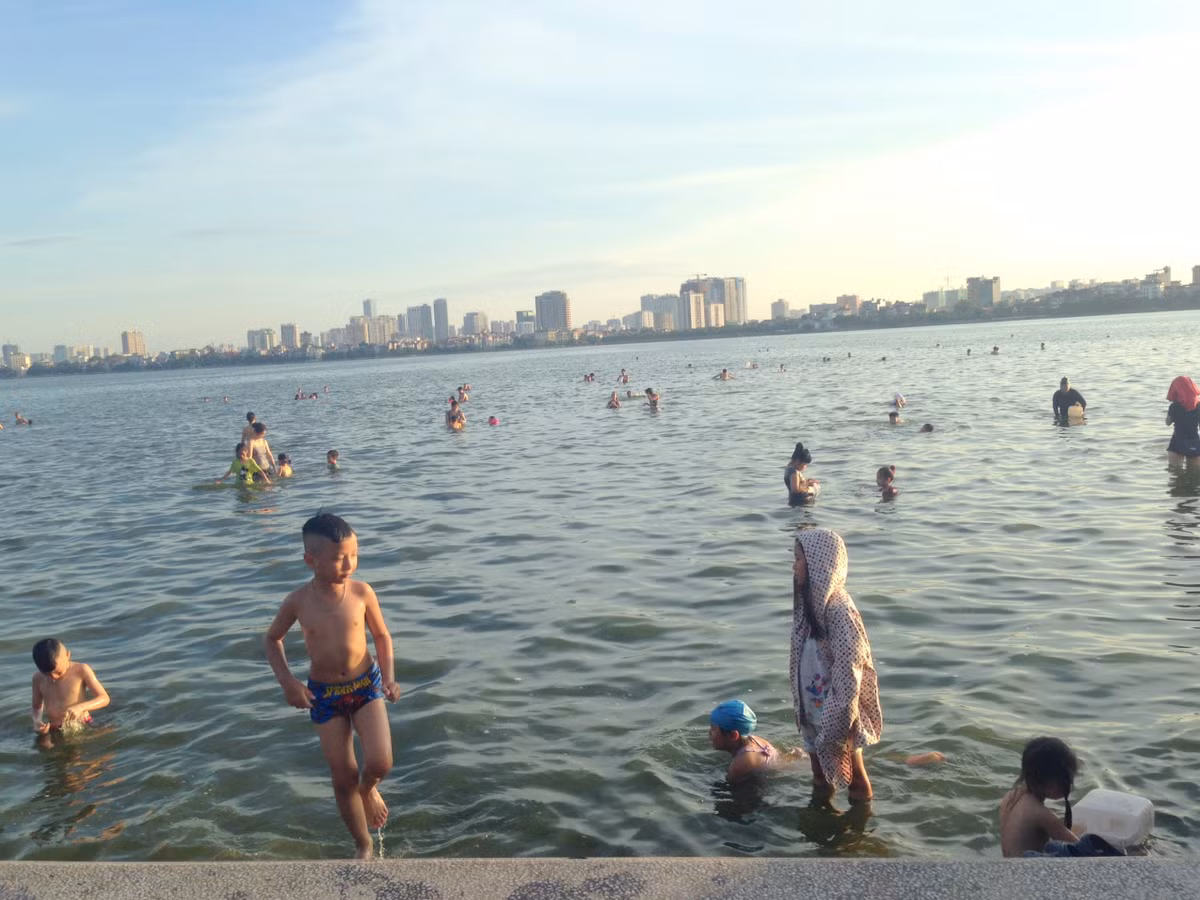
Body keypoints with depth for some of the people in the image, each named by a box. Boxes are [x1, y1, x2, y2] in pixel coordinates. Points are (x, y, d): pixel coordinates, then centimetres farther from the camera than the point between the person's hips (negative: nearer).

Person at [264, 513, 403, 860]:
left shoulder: (362, 592, -13)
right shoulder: (297, 602, -14)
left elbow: (382, 636, 1)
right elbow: (272, 639, 4)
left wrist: (389, 676, -10)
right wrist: (287, 681, -7)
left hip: (366, 684, 0)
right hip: (324, 694, 0)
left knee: (379, 763, -17)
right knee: (343, 778, 6)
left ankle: (369, 789, 21)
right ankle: (364, 845, 27)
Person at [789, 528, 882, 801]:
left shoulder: (839, 610, -26)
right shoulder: (810, 602, -1)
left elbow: (848, 674, -24)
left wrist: (839, 723, -21)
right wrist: (802, 708, 14)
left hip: (837, 715, -8)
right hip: (815, 711, 8)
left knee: (855, 781, 14)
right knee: (820, 782, 24)